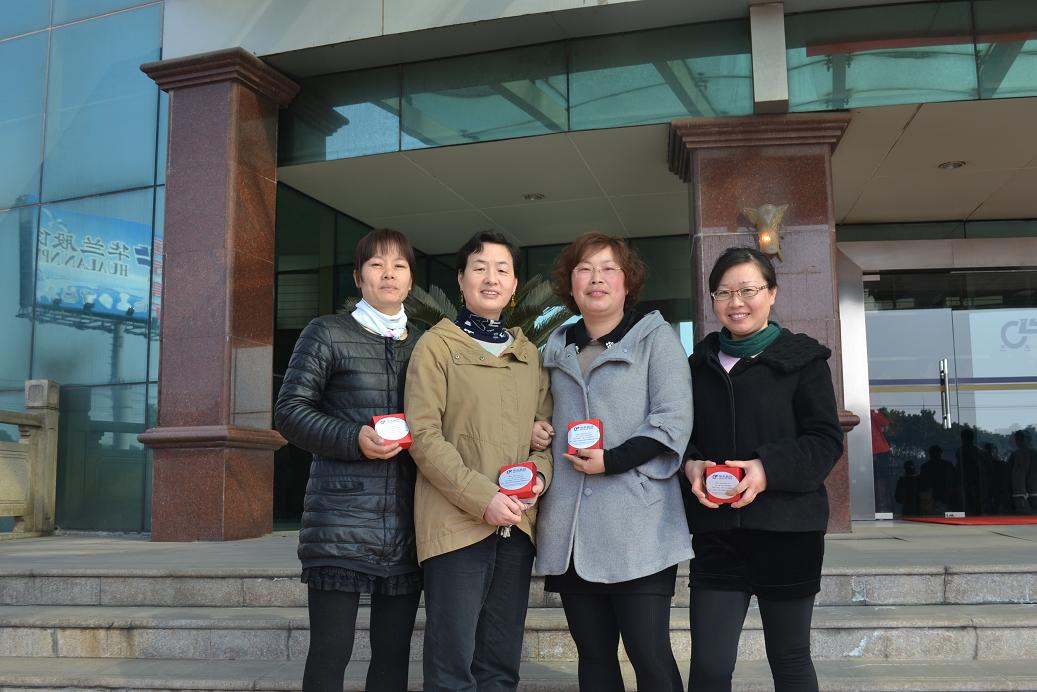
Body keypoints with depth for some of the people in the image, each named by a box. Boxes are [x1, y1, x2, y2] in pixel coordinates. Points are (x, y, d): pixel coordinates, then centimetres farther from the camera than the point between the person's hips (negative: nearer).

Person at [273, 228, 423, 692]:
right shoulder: (327, 333, 3)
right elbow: (290, 411, -2)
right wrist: (354, 439, -16)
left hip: (406, 523, 4)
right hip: (341, 522, -4)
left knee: (394, 650, 10)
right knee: (330, 652, 0)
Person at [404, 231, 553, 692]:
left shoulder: (529, 354, 16)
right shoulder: (437, 345, 0)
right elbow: (424, 435, -9)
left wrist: (540, 473, -6)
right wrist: (482, 497, -17)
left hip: (516, 523, 5)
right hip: (456, 521, -5)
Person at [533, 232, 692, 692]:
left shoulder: (655, 336, 1)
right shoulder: (556, 349, 16)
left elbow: (673, 421, -9)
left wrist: (612, 461, -18)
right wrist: (535, 436, 6)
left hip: (638, 529, -5)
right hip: (570, 530, 5)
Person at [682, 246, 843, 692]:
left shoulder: (801, 358, -1)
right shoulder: (699, 364, 11)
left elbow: (826, 440, -6)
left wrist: (770, 468, -21)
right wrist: (690, 465, -7)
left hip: (788, 530, -2)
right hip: (715, 532, 3)